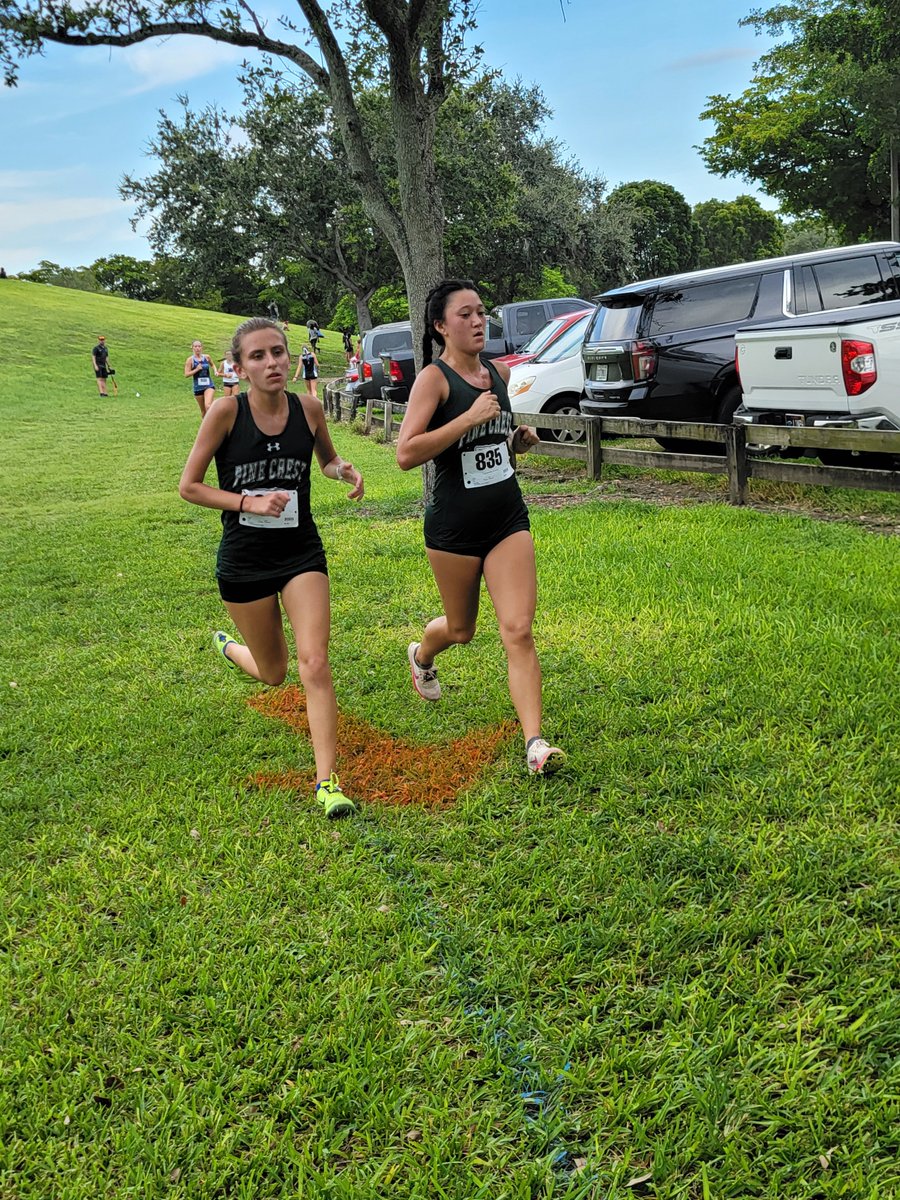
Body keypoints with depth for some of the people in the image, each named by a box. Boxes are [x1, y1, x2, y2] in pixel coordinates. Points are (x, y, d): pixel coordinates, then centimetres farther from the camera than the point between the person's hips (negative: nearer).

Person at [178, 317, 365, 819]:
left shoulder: (309, 408, -5)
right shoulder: (227, 411, -14)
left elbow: (327, 459, 16)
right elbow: (189, 485, -9)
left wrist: (345, 470, -7)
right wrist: (250, 502, -21)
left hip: (301, 551, 1)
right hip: (244, 556, -1)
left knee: (315, 663, -14)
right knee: (273, 673, 15)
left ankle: (328, 780, -6)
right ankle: (229, 645, 52)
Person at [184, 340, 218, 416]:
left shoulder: (206, 357, 2)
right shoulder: (190, 360, -5)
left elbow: (212, 364, 24)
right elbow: (186, 374, -9)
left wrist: (215, 371, 5)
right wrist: (196, 369, -19)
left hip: (209, 385, 0)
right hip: (198, 387, 0)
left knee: (208, 406, -24)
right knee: (203, 410, 11)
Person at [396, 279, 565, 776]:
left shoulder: (499, 373, 7)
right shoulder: (433, 378, -12)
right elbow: (406, 454, -24)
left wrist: (518, 441, 4)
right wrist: (469, 418, -26)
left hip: (509, 518, 4)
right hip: (454, 526, -4)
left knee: (518, 631, -7)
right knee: (461, 629, 16)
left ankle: (535, 742, -8)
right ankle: (421, 655, 52)